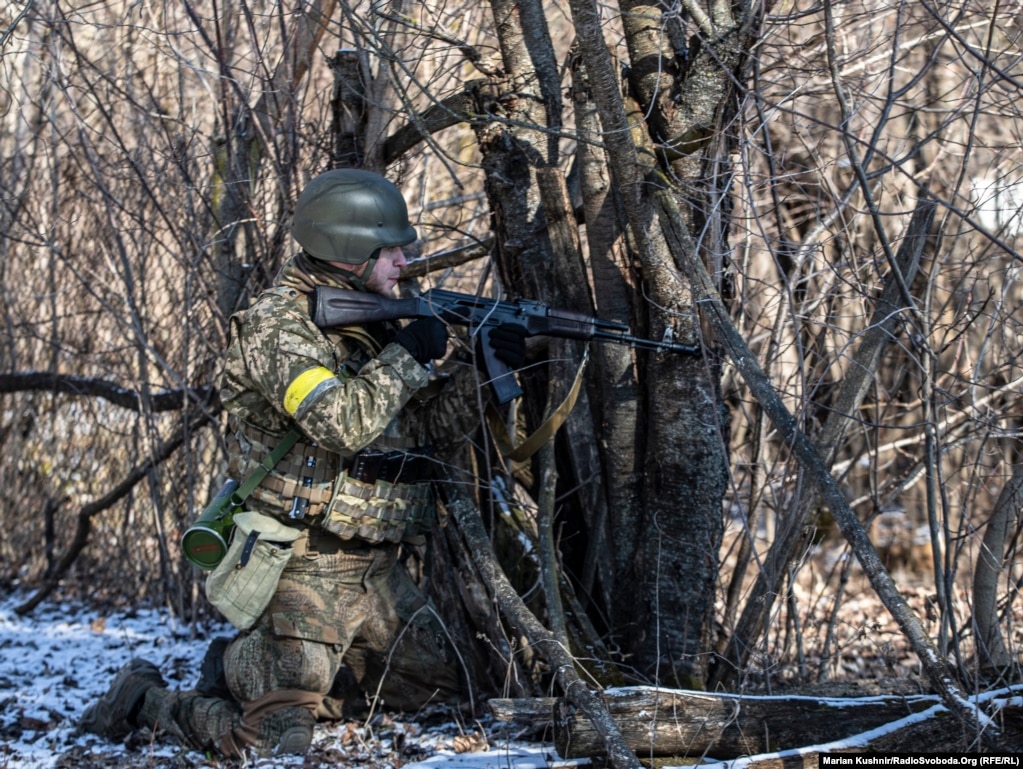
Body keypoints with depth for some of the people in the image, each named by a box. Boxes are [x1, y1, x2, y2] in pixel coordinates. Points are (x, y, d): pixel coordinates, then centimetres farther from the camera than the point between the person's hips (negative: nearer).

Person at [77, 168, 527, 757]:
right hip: (305, 569, -9)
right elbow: (344, 423, -29)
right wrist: (407, 356, -17)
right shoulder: (279, 328, -14)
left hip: (375, 568, 9)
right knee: (273, 744, -12)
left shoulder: (370, 325, 12)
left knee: (440, 691, 15)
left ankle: (246, 666, 22)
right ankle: (146, 698, 15)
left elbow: (426, 436, 12)